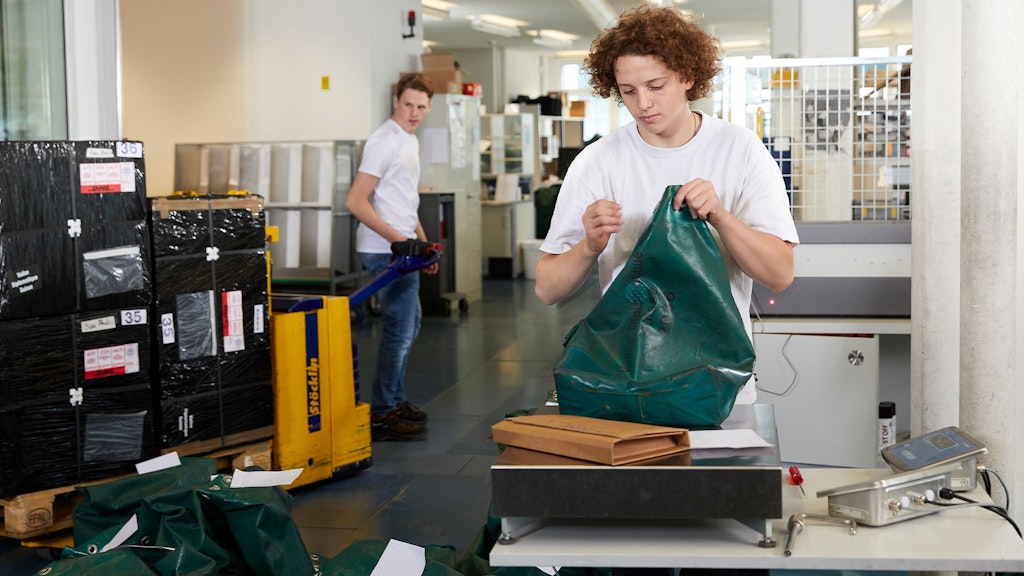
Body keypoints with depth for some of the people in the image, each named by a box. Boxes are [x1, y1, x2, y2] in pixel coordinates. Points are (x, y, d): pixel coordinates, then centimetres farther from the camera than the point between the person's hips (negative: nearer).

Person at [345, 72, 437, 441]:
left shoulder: (409, 141, 16)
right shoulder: (385, 142, -16)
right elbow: (356, 201, -22)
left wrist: (424, 244, 23)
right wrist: (396, 238, -26)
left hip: (403, 250, 11)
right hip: (386, 253, -11)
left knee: (409, 323, 19)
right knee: (399, 329, -9)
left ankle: (394, 401, 31)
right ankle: (381, 416, -2)